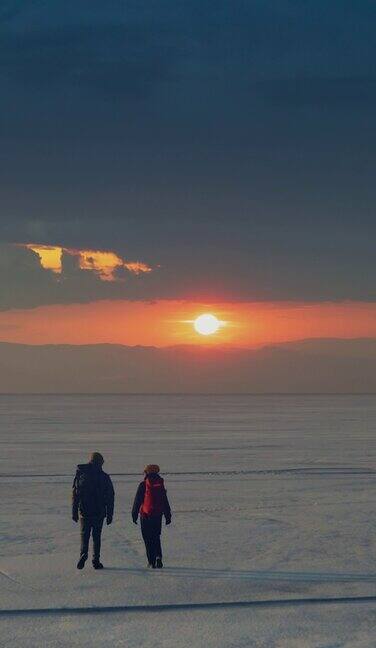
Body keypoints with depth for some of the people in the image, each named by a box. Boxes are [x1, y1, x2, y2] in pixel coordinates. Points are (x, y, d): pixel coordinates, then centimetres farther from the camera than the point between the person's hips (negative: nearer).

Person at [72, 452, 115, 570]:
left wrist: (74, 513, 6)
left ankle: (83, 554, -13)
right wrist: (110, 515, 7)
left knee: (84, 534, 9)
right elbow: (110, 497, 1)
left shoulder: (81, 476, -1)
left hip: (84, 512, 0)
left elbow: (75, 495, 0)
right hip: (99, 513, 0)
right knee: (96, 536, 8)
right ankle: (96, 561, 6)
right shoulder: (105, 477, -1)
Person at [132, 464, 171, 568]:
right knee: (156, 537, 17)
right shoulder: (160, 485, 5)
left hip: (146, 516, -3)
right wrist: (168, 516, 15)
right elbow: (165, 502, 9)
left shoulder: (143, 485, -6)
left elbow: (137, 501, -5)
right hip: (158, 516, 3)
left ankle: (152, 561, 0)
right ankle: (158, 556, -3)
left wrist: (134, 515, 2)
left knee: (148, 539, 4)